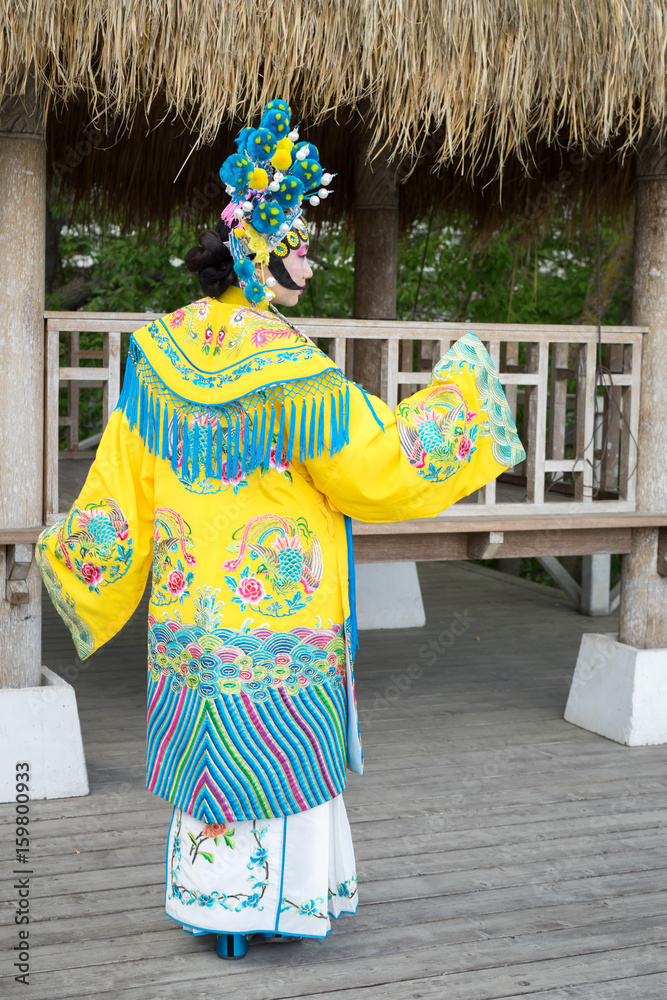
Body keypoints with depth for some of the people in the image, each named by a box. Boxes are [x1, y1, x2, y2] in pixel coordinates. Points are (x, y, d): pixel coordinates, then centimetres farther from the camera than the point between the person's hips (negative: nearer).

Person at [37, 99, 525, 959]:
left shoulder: (163, 354, -2)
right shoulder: (293, 371, -19)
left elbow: (121, 481, 2)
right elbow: (384, 466, -13)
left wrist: (72, 555, 14)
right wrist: (455, 388, -2)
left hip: (193, 607, 6)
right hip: (281, 612, -6)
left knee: (212, 755, 17)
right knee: (271, 760, 6)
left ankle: (209, 893, 29)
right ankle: (251, 911, 16)